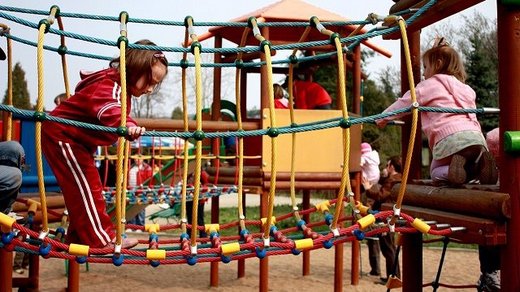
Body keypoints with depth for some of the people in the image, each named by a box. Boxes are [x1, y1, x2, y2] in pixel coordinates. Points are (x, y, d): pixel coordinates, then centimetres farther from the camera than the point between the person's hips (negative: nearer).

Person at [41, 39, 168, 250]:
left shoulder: (121, 88, 5)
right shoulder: (109, 85, -27)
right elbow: (108, 109, -51)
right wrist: (127, 126, -69)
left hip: (77, 139, 10)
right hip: (62, 134, -10)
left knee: (82, 188, 14)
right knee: (86, 187, -12)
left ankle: (78, 236, 24)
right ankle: (102, 239, -8)